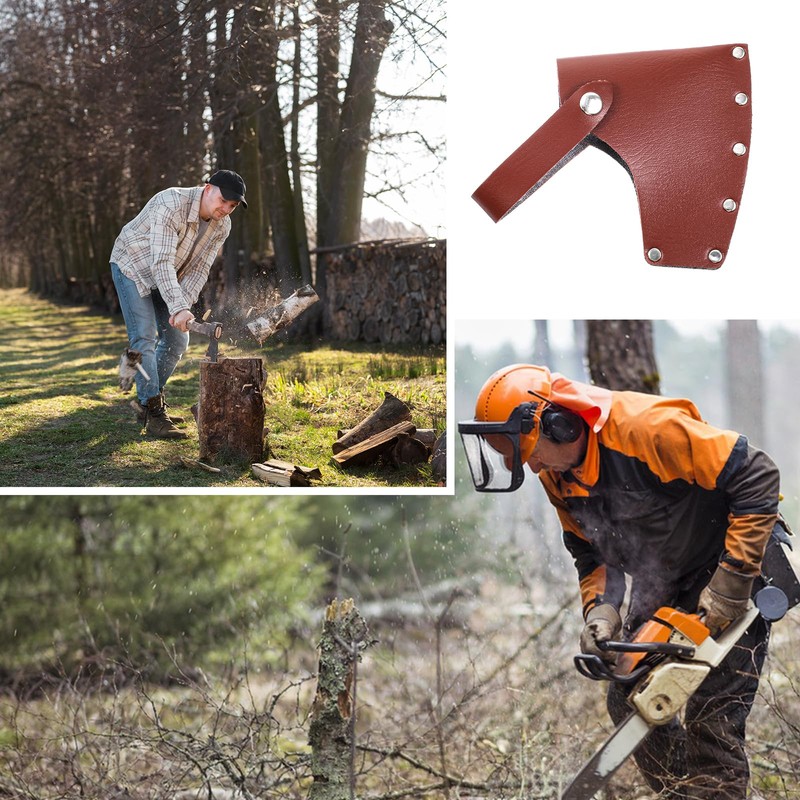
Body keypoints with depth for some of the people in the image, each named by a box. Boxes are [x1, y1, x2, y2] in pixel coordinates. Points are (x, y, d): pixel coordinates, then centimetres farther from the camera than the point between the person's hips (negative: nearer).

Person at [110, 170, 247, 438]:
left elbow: (199, 268, -12)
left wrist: (182, 306, -27)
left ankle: (147, 399, 21)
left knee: (177, 339, 6)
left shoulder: (221, 226, -12)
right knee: (144, 338, -16)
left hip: (166, 277, 7)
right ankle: (154, 415, -16)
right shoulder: (172, 205, -36)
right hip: (133, 267, -7)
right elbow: (162, 263, -42)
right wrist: (177, 307, -50)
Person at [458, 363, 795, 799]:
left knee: (713, 720, -11)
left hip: (733, 571, -8)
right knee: (628, 702, 9)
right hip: (660, 587, 8)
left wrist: (733, 581, -29)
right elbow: (590, 551, 7)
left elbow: (757, 476, -31)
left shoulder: (646, 427, -32)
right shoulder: (557, 475, -6)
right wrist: (600, 610, -12)